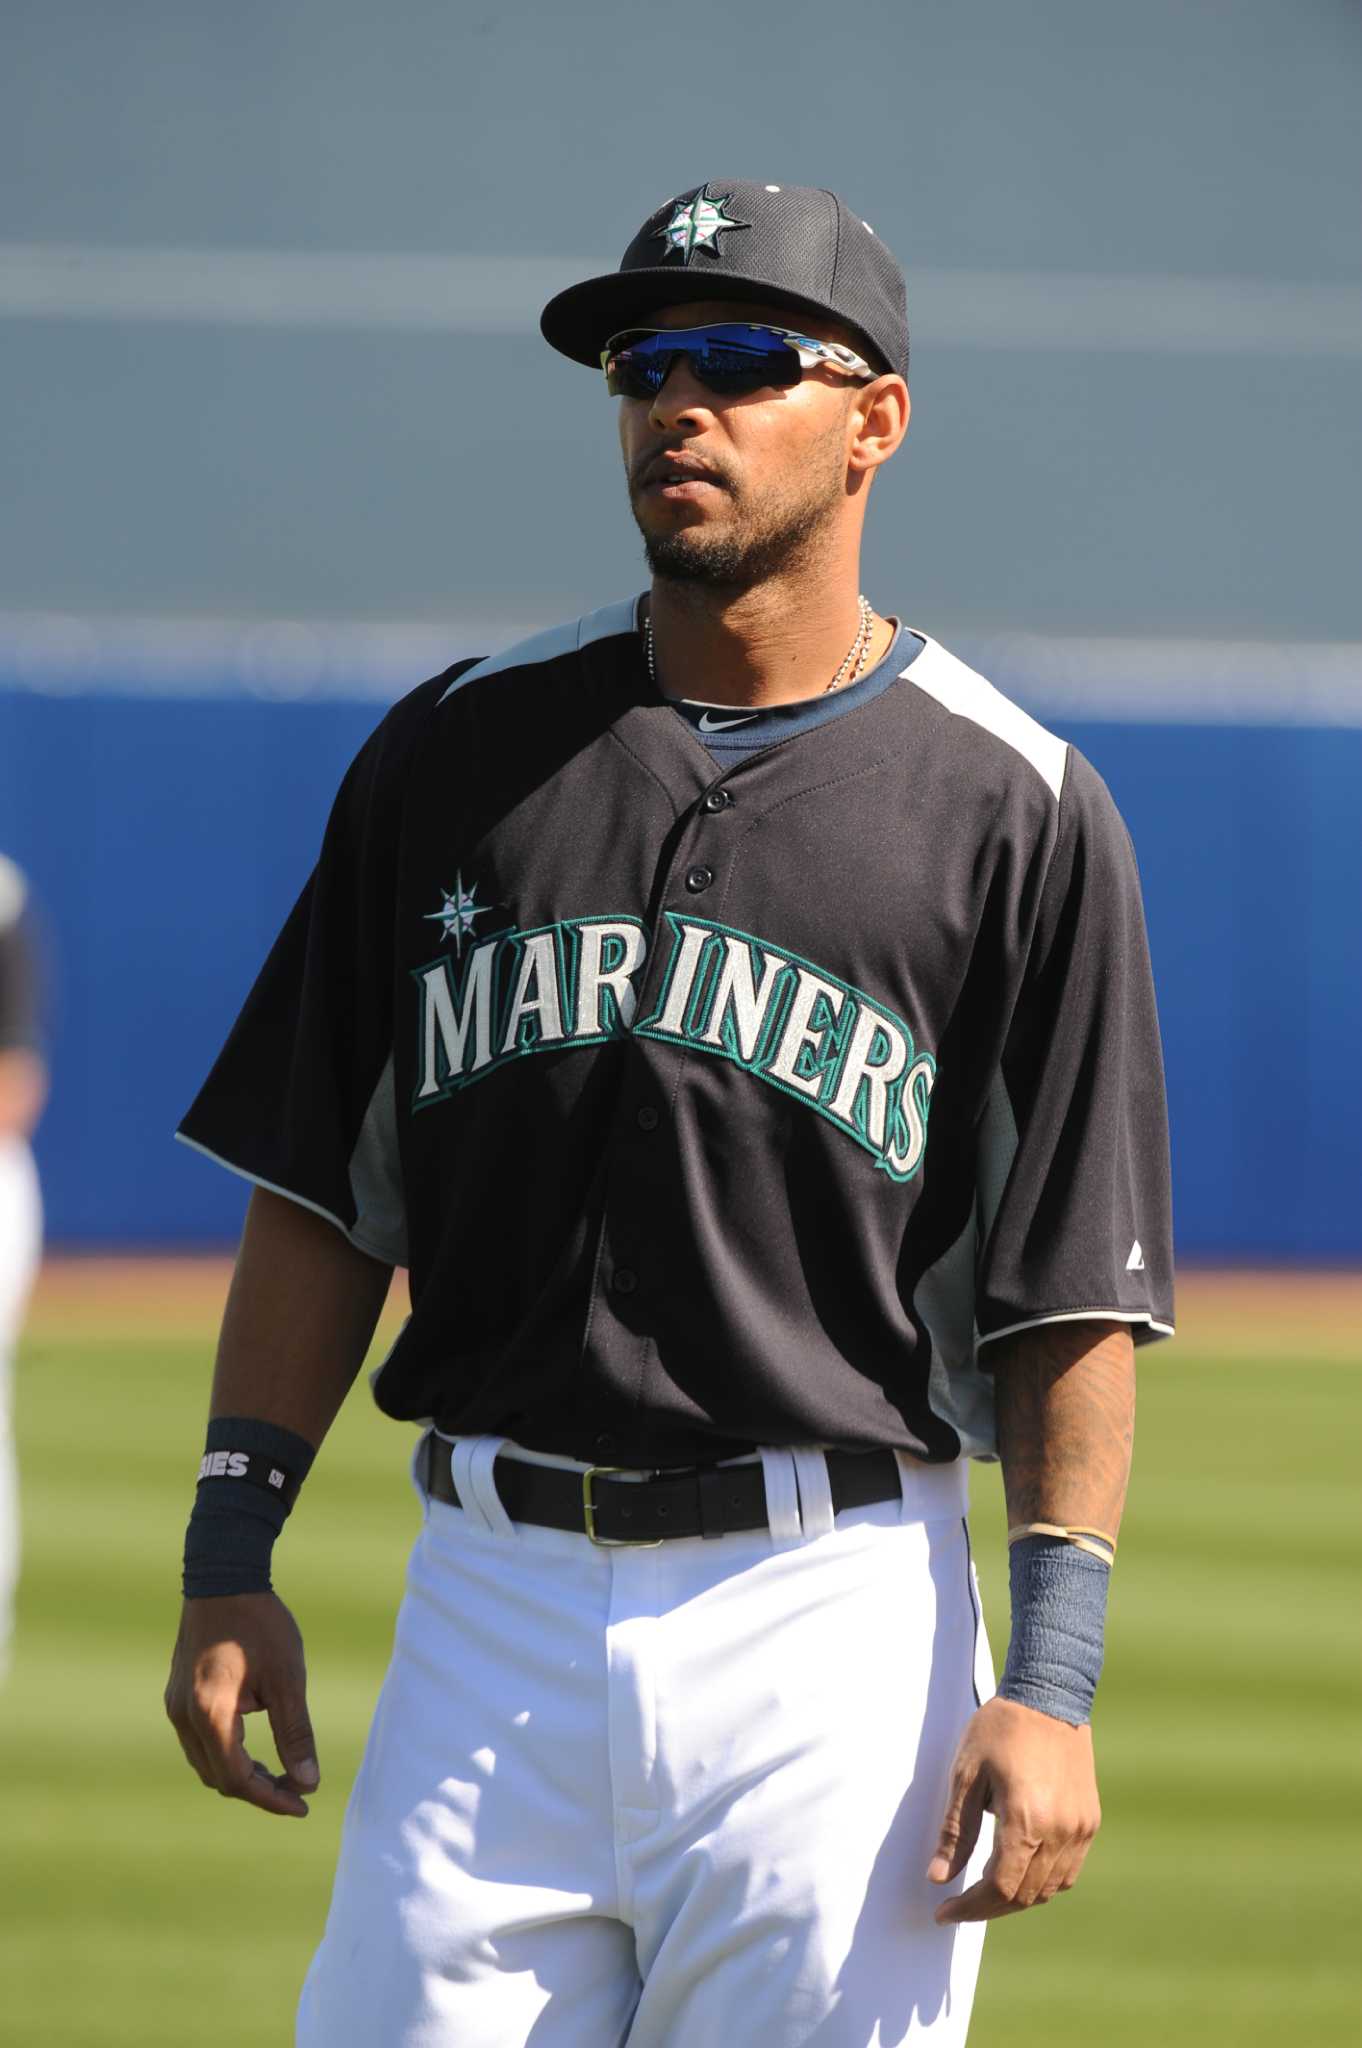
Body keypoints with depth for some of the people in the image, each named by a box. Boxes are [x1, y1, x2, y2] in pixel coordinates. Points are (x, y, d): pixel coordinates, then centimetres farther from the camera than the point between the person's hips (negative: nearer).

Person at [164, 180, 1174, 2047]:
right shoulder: (459, 753, 10)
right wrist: (230, 1561, 4)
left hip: (836, 1619, -3)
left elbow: (1076, 1285, -2)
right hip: (494, 1605, 3)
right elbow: (324, 1196, 12)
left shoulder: (1014, 812, 0)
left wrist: (1053, 1679, -10)